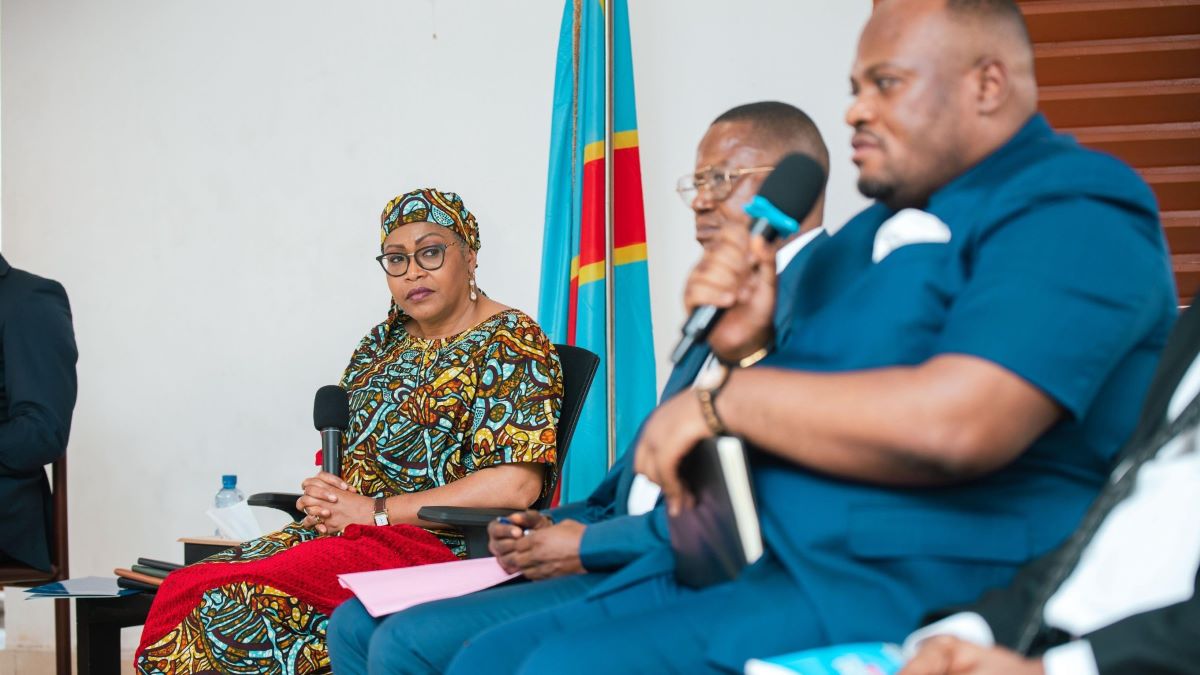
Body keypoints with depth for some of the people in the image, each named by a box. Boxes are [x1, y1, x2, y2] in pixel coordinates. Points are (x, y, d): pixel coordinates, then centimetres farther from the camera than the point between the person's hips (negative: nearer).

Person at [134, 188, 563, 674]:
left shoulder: (512, 346, -5)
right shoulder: (385, 342, 18)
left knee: (240, 607, -27)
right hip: (344, 533, 8)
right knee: (184, 592, -14)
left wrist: (375, 510, -14)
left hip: (440, 547, -8)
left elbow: (517, 485, -16)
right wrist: (326, 496, -2)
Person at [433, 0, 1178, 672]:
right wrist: (743, 343, 1)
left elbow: (955, 424, -25)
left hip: (917, 589, -9)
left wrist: (727, 396, -13)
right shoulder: (877, 227, 20)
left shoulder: (1075, 212, -8)